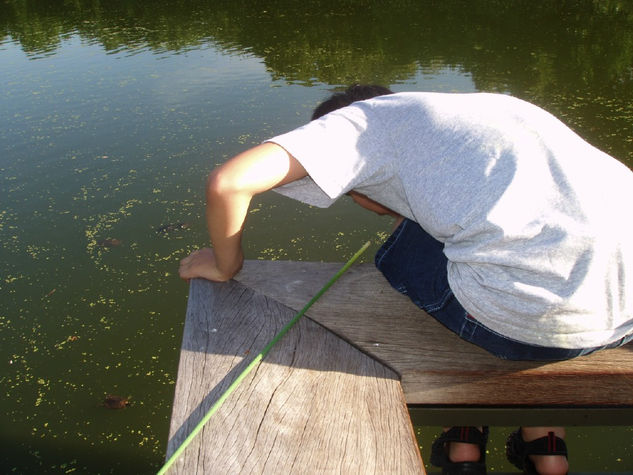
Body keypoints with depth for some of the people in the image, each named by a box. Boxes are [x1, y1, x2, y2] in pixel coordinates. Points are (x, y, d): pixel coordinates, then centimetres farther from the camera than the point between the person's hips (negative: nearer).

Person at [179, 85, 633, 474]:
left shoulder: (365, 117, 10)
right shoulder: (483, 105, 30)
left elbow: (228, 182, -3)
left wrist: (225, 264, 16)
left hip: (542, 316, -7)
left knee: (400, 259, 20)